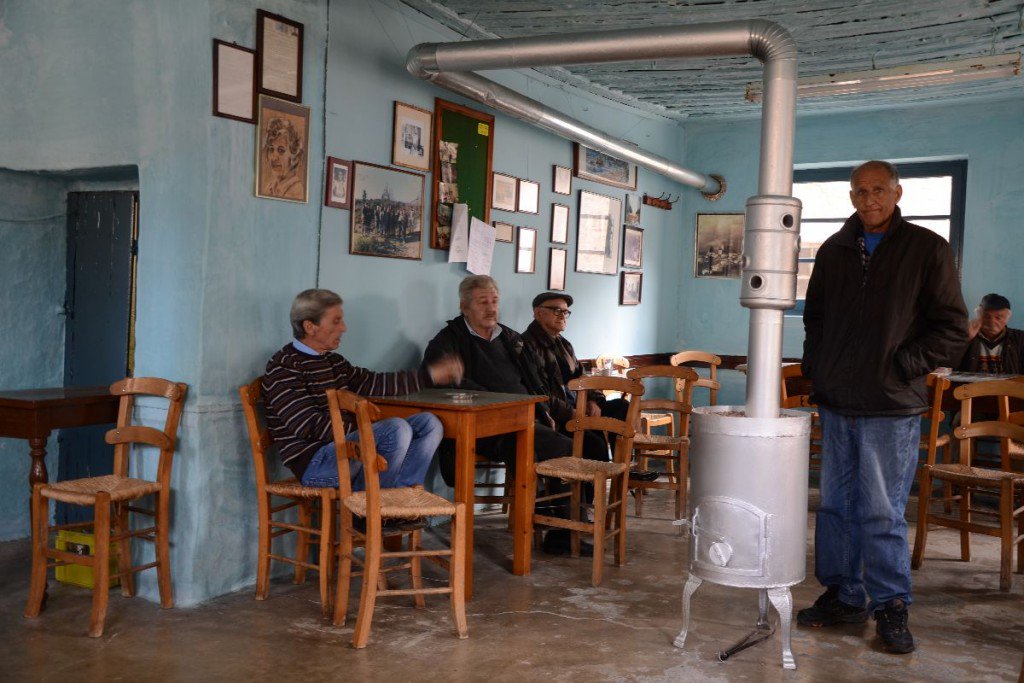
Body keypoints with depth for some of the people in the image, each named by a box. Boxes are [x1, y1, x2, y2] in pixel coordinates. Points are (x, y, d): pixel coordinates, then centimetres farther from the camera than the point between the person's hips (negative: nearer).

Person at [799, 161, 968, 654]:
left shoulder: (927, 249, -2)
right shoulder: (833, 251, 11)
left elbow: (952, 328, -3)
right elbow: (814, 315, 23)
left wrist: (904, 366, -11)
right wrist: (816, 364, 10)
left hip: (891, 408, -5)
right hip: (836, 403, 5)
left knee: (883, 512, 0)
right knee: (836, 505, 11)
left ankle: (891, 606, 15)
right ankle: (843, 596, 24)